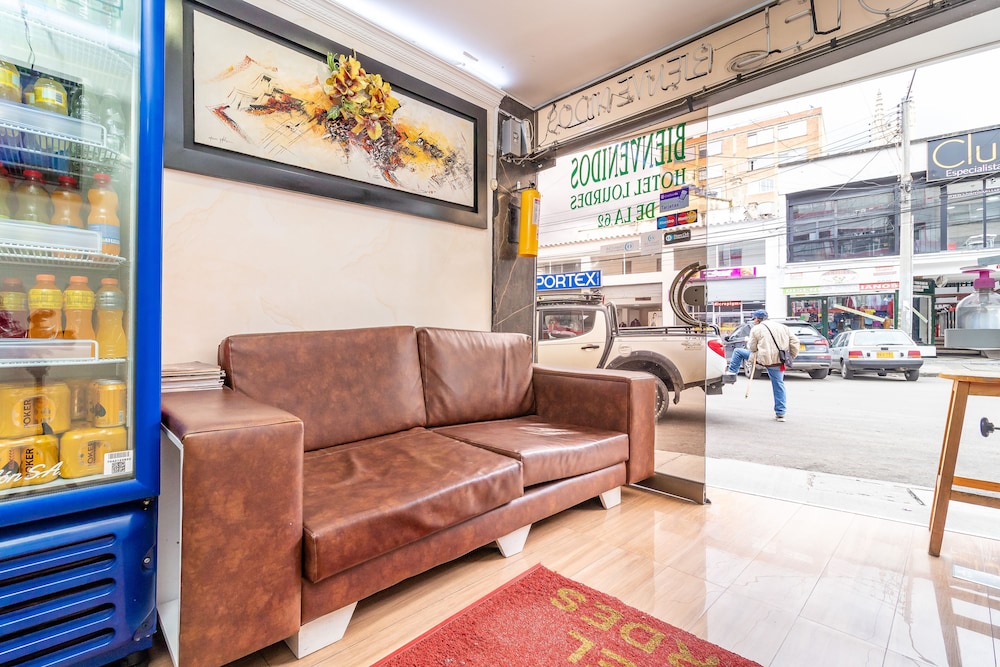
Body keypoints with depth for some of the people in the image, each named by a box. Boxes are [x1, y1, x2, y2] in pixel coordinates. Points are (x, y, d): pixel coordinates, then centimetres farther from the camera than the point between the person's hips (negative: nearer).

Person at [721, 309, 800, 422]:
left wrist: (748, 341, 21)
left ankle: (731, 374, 11)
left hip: (763, 358, -5)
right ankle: (780, 414, 15)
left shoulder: (756, 329, 1)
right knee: (779, 385, 12)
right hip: (779, 361, 5)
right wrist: (791, 357, 17)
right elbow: (795, 342, 10)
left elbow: (752, 348, 1)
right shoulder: (782, 327, 15)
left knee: (738, 352, 13)